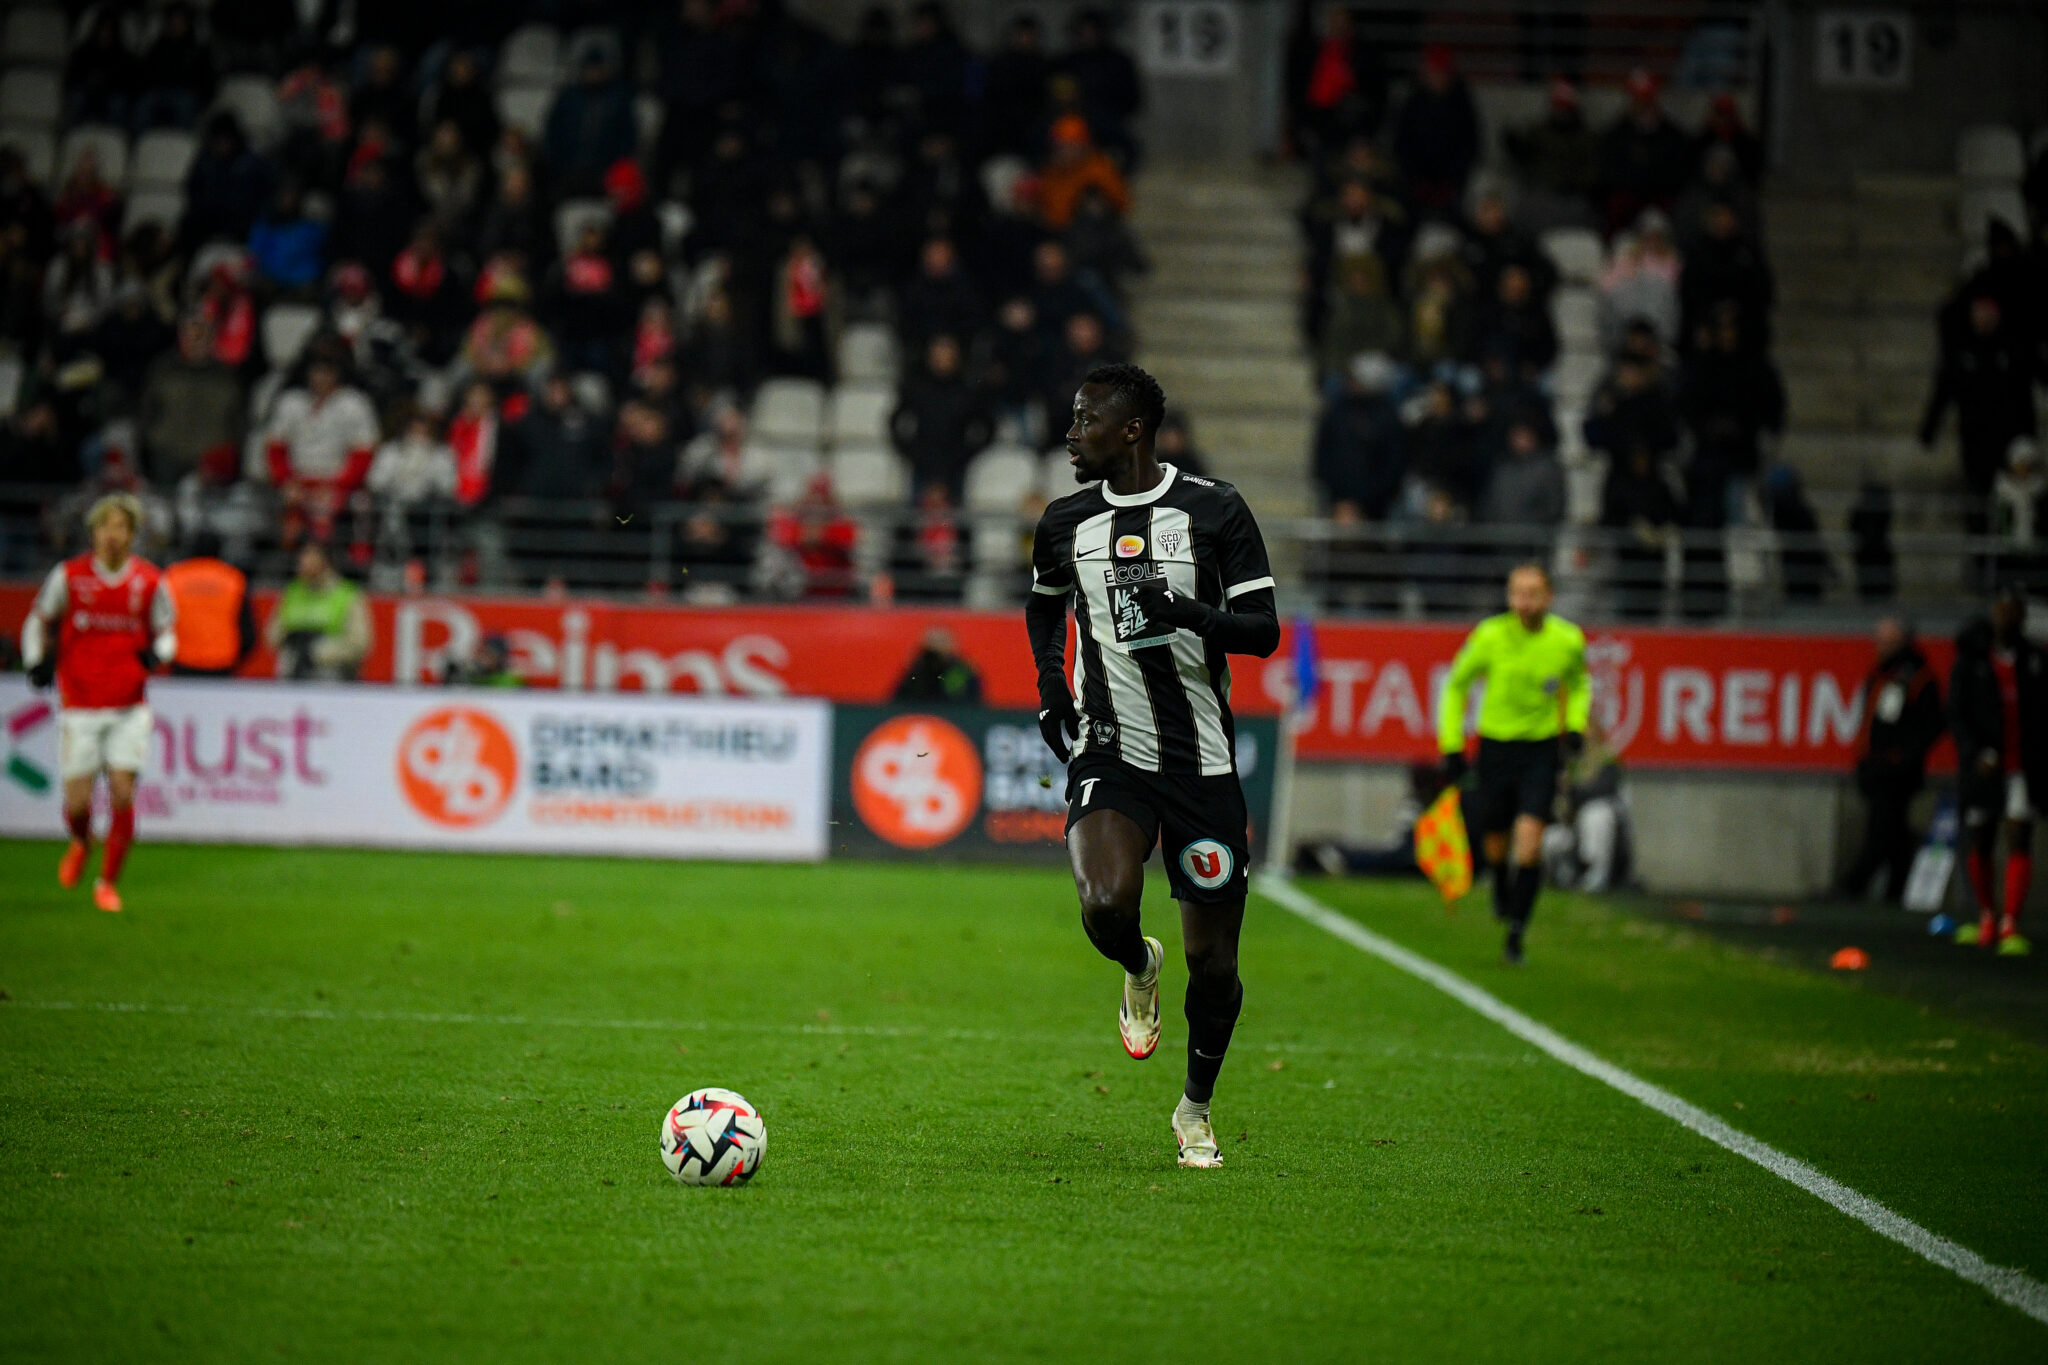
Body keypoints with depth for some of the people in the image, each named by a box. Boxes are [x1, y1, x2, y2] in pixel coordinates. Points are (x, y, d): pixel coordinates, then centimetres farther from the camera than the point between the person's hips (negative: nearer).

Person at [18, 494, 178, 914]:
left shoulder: (150, 582, 0)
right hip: (80, 704, 0)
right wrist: (37, 661, -4)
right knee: (78, 802, -3)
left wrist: (157, 653, -10)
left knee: (123, 794, -9)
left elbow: (167, 630, 12)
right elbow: (39, 620, 12)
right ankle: (80, 843, 34)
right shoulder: (69, 576, -3)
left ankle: (108, 882, 8)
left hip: (130, 707, 0)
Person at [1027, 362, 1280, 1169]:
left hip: (1203, 763, -1)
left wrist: (1190, 613, -23)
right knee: (1105, 906, -27)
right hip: (1110, 758, 1)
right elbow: (1044, 606, 27)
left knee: (1213, 958, 2)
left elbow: (1264, 630, -5)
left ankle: (1196, 1108, 26)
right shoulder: (1066, 524, 6)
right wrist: (1051, 685, 10)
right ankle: (1138, 969, 10)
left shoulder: (1214, 512, -4)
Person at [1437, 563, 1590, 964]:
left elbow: (1578, 683, 16)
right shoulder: (1490, 636, -12)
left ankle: (1516, 934, -9)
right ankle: (1502, 885, 47)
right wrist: (1452, 746, 1)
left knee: (1530, 840, -16)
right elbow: (1456, 685, 4)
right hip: (1495, 746, 0)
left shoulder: (1568, 640, -7)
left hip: (1542, 749, 0)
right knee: (1496, 843, 10)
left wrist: (1575, 727, 0)